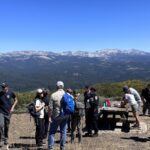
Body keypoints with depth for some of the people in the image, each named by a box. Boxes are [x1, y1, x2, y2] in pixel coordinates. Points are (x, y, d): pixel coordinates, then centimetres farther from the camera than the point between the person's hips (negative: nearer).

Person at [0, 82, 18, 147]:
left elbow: (16, 100, 11)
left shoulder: (11, 93, -4)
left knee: (7, 126, 11)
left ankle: (6, 139, 28)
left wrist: (12, 107, 2)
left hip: (8, 112, 1)